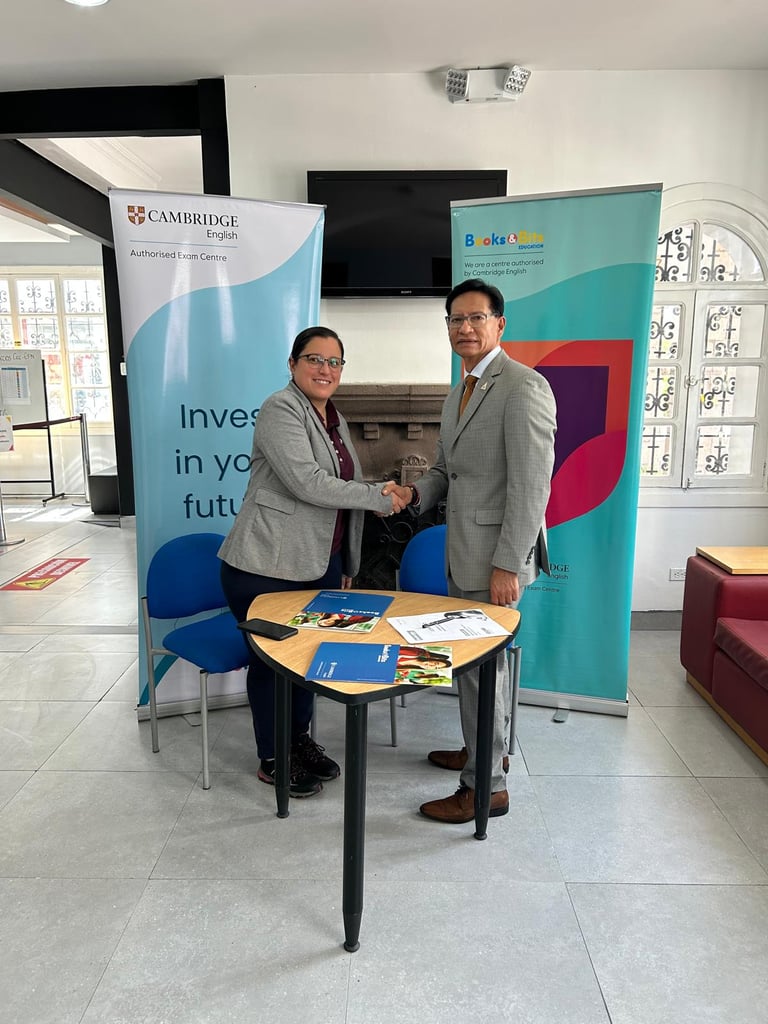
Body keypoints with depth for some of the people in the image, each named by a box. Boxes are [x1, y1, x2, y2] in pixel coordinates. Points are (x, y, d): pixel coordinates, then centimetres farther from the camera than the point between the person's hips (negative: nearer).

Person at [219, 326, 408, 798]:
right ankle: (273, 760, 25)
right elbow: (307, 483, -24)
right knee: (271, 660, 7)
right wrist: (380, 497, -16)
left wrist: (347, 567, 20)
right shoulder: (281, 410, -12)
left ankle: (300, 741, 37)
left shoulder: (335, 419, 14)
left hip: (319, 565, 8)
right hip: (267, 568, -7)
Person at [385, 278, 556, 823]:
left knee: (482, 662, 0)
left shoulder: (523, 386, -15)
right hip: (463, 552, 9)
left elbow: (531, 483, -20)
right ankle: (485, 749, 41)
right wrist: (415, 494, 0)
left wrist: (508, 565, -22)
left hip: (497, 555, -9)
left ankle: (486, 787, 17)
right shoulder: (459, 393, 16)